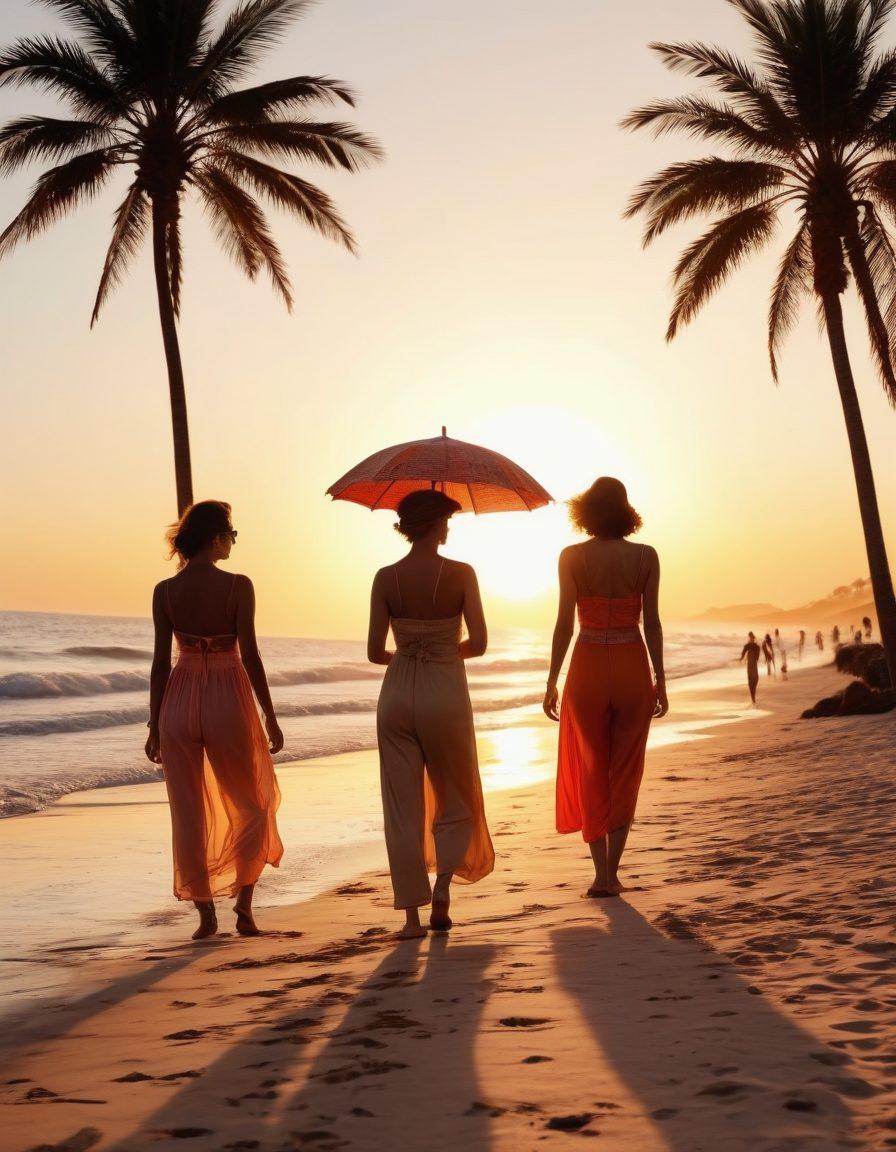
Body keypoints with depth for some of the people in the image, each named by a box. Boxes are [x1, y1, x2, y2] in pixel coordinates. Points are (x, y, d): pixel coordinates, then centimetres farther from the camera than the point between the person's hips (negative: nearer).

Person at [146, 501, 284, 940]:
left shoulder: (165, 591, -1)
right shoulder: (237, 587, -9)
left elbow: (161, 661, 1)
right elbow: (250, 656, -9)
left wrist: (155, 725, 8)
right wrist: (270, 717, -1)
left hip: (180, 702, 2)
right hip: (229, 699, -2)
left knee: (189, 814, 9)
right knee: (251, 803, 17)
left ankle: (206, 914, 12)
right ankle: (243, 903, 12)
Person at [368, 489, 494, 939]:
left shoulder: (386, 578, -2)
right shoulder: (461, 574, -7)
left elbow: (375, 652, -3)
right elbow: (478, 644, -8)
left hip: (397, 692, 2)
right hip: (446, 692, -2)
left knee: (403, 808, 7)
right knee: (455, 799, 18)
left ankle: (412, 916, 7)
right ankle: (442, 887, 0)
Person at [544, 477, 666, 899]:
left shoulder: (572, 556, -3)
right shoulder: (645, 556, 0)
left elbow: (565, 623, -6)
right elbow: (652, 623, -1)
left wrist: (552, 682, 0)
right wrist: (660, 680, 6)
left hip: (588, 666, -1)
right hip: (632, 666, 1)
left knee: (589, 773, 11)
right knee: (624, 773, 11)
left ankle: (600, 873, 6)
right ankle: (611, 872, 11)